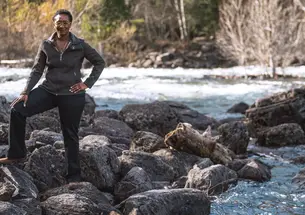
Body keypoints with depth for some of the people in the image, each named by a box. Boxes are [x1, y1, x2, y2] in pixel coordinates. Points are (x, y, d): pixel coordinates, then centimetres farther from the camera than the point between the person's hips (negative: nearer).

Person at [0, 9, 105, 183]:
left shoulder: (80, 45, -6)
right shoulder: (46, 45, 1)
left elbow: (100, 62, 2)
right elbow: (37, 71, 4)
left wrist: (87, 84, -5)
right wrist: (26, 92, -7)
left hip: (71, 95, -3)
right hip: (48, 91, 3)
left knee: (71, 135, 6)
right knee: (17, 109, -17)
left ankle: (74, 176, 19)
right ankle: (17, 154, -9)